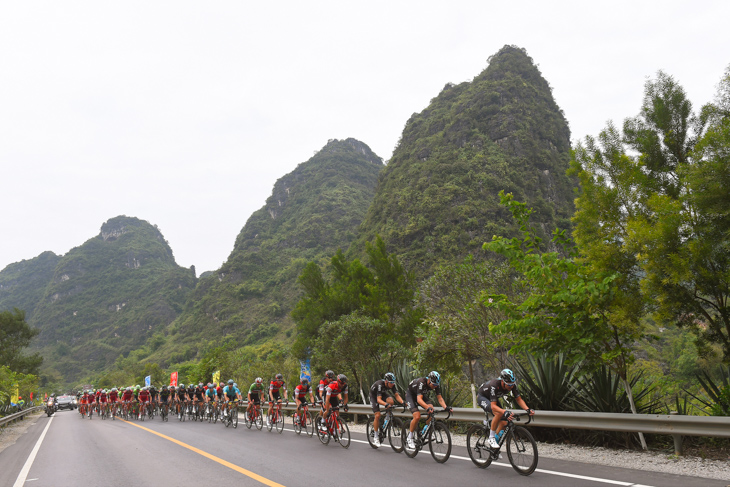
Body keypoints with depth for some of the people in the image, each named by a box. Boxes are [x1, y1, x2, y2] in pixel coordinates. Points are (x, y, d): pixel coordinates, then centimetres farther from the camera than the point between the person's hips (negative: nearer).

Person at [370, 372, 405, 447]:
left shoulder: (392, 384, -23)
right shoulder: (380, 385, -39)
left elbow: (397, 395, -23)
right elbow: (379, 400, -44)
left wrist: (403, 402, -41)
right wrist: (386, 404, -62)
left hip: (383, 393, 5)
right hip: (374, 396, -5)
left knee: (391, 401, -28)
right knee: (377, 415, -18)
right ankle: (376, 438, -6)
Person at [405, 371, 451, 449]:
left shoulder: (436, 385, -21)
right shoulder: (421, 383, -38)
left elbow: (439, 398, -18)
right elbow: (419, 399, -47)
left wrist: (446, 407, -36)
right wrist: (427, 407, -62)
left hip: (422, 395, 6)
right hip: (410, 395, -6)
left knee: (431, 409, -22)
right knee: (417, 416, -24)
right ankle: (409, 438, -4)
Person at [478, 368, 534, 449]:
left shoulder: (512, 384, -25)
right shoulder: (494, 385, -42)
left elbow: (519, 399, -15)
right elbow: (493, 406, -45)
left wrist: (527, 409, -32)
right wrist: (505, 412, -62)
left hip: (493, 398, 6)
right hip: (482, 397, -6)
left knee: (504, 423, -8)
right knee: (499, 413, -33)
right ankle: (491, 438, -16)